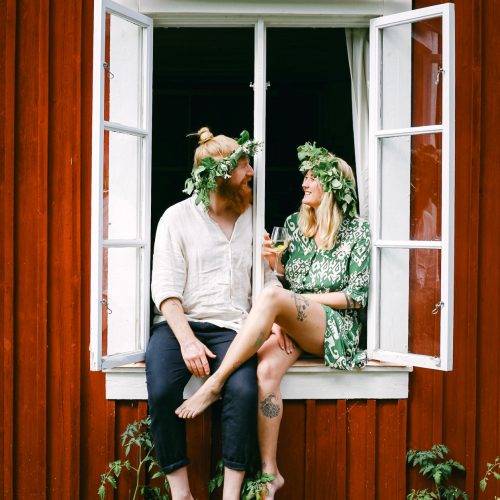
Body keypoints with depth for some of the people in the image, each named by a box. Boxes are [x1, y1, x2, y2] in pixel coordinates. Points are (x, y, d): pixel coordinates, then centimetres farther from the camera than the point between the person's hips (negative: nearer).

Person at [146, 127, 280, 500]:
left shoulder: (250, 218, 15)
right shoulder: (177, 217, 3)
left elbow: (267, 278, 14)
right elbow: (165, 288, -6)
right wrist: (187, 340, -20)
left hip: (230, 327, 2)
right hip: (180, 323, -2)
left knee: (244, 390, -29)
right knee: (161, 390, -30)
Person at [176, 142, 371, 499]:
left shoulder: (357, 231, 1)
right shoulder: (294, 224, 15)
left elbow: (357, 295, -4)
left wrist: (296, 301, -7)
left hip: (336, 328, -4)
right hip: (291, 326, 4)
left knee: (271, 296, -34)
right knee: (266, 370, -30)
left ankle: (214, 385, -30)